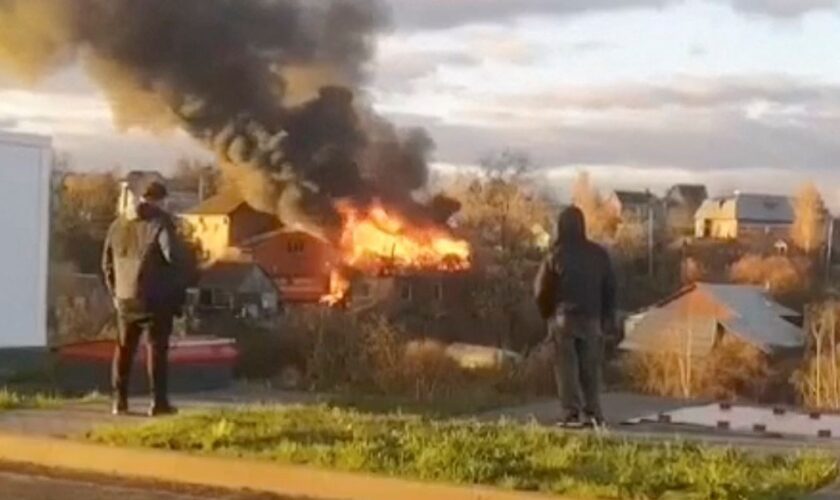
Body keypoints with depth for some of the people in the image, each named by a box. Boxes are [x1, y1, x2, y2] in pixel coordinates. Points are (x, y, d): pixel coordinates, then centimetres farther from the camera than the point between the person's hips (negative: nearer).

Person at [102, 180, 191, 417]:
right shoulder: (160, 222, -9)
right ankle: (159, 401, -1)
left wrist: (115, 292, 23)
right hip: (155, 297, -5)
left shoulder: (118, 224, 12)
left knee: (124, 348, 13)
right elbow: (175, 257, -17)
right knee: (156, 348, 0)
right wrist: (179, 291, -5)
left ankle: (120, 400, 14)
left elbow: (107, 262, 17)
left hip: (126, 297, 5)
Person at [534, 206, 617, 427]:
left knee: (567, 367, 0)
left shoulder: (556, 255, -5)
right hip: (591, 318, 3)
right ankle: (592, 413, 3)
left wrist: (547, 314, 15)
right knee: (590, 368, 7)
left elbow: (541, 290, -1)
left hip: (563, 318, -2)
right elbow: (610, 289, 7)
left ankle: (573, 412, -7)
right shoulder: (599, 254, 4)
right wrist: (608, 318, 13)